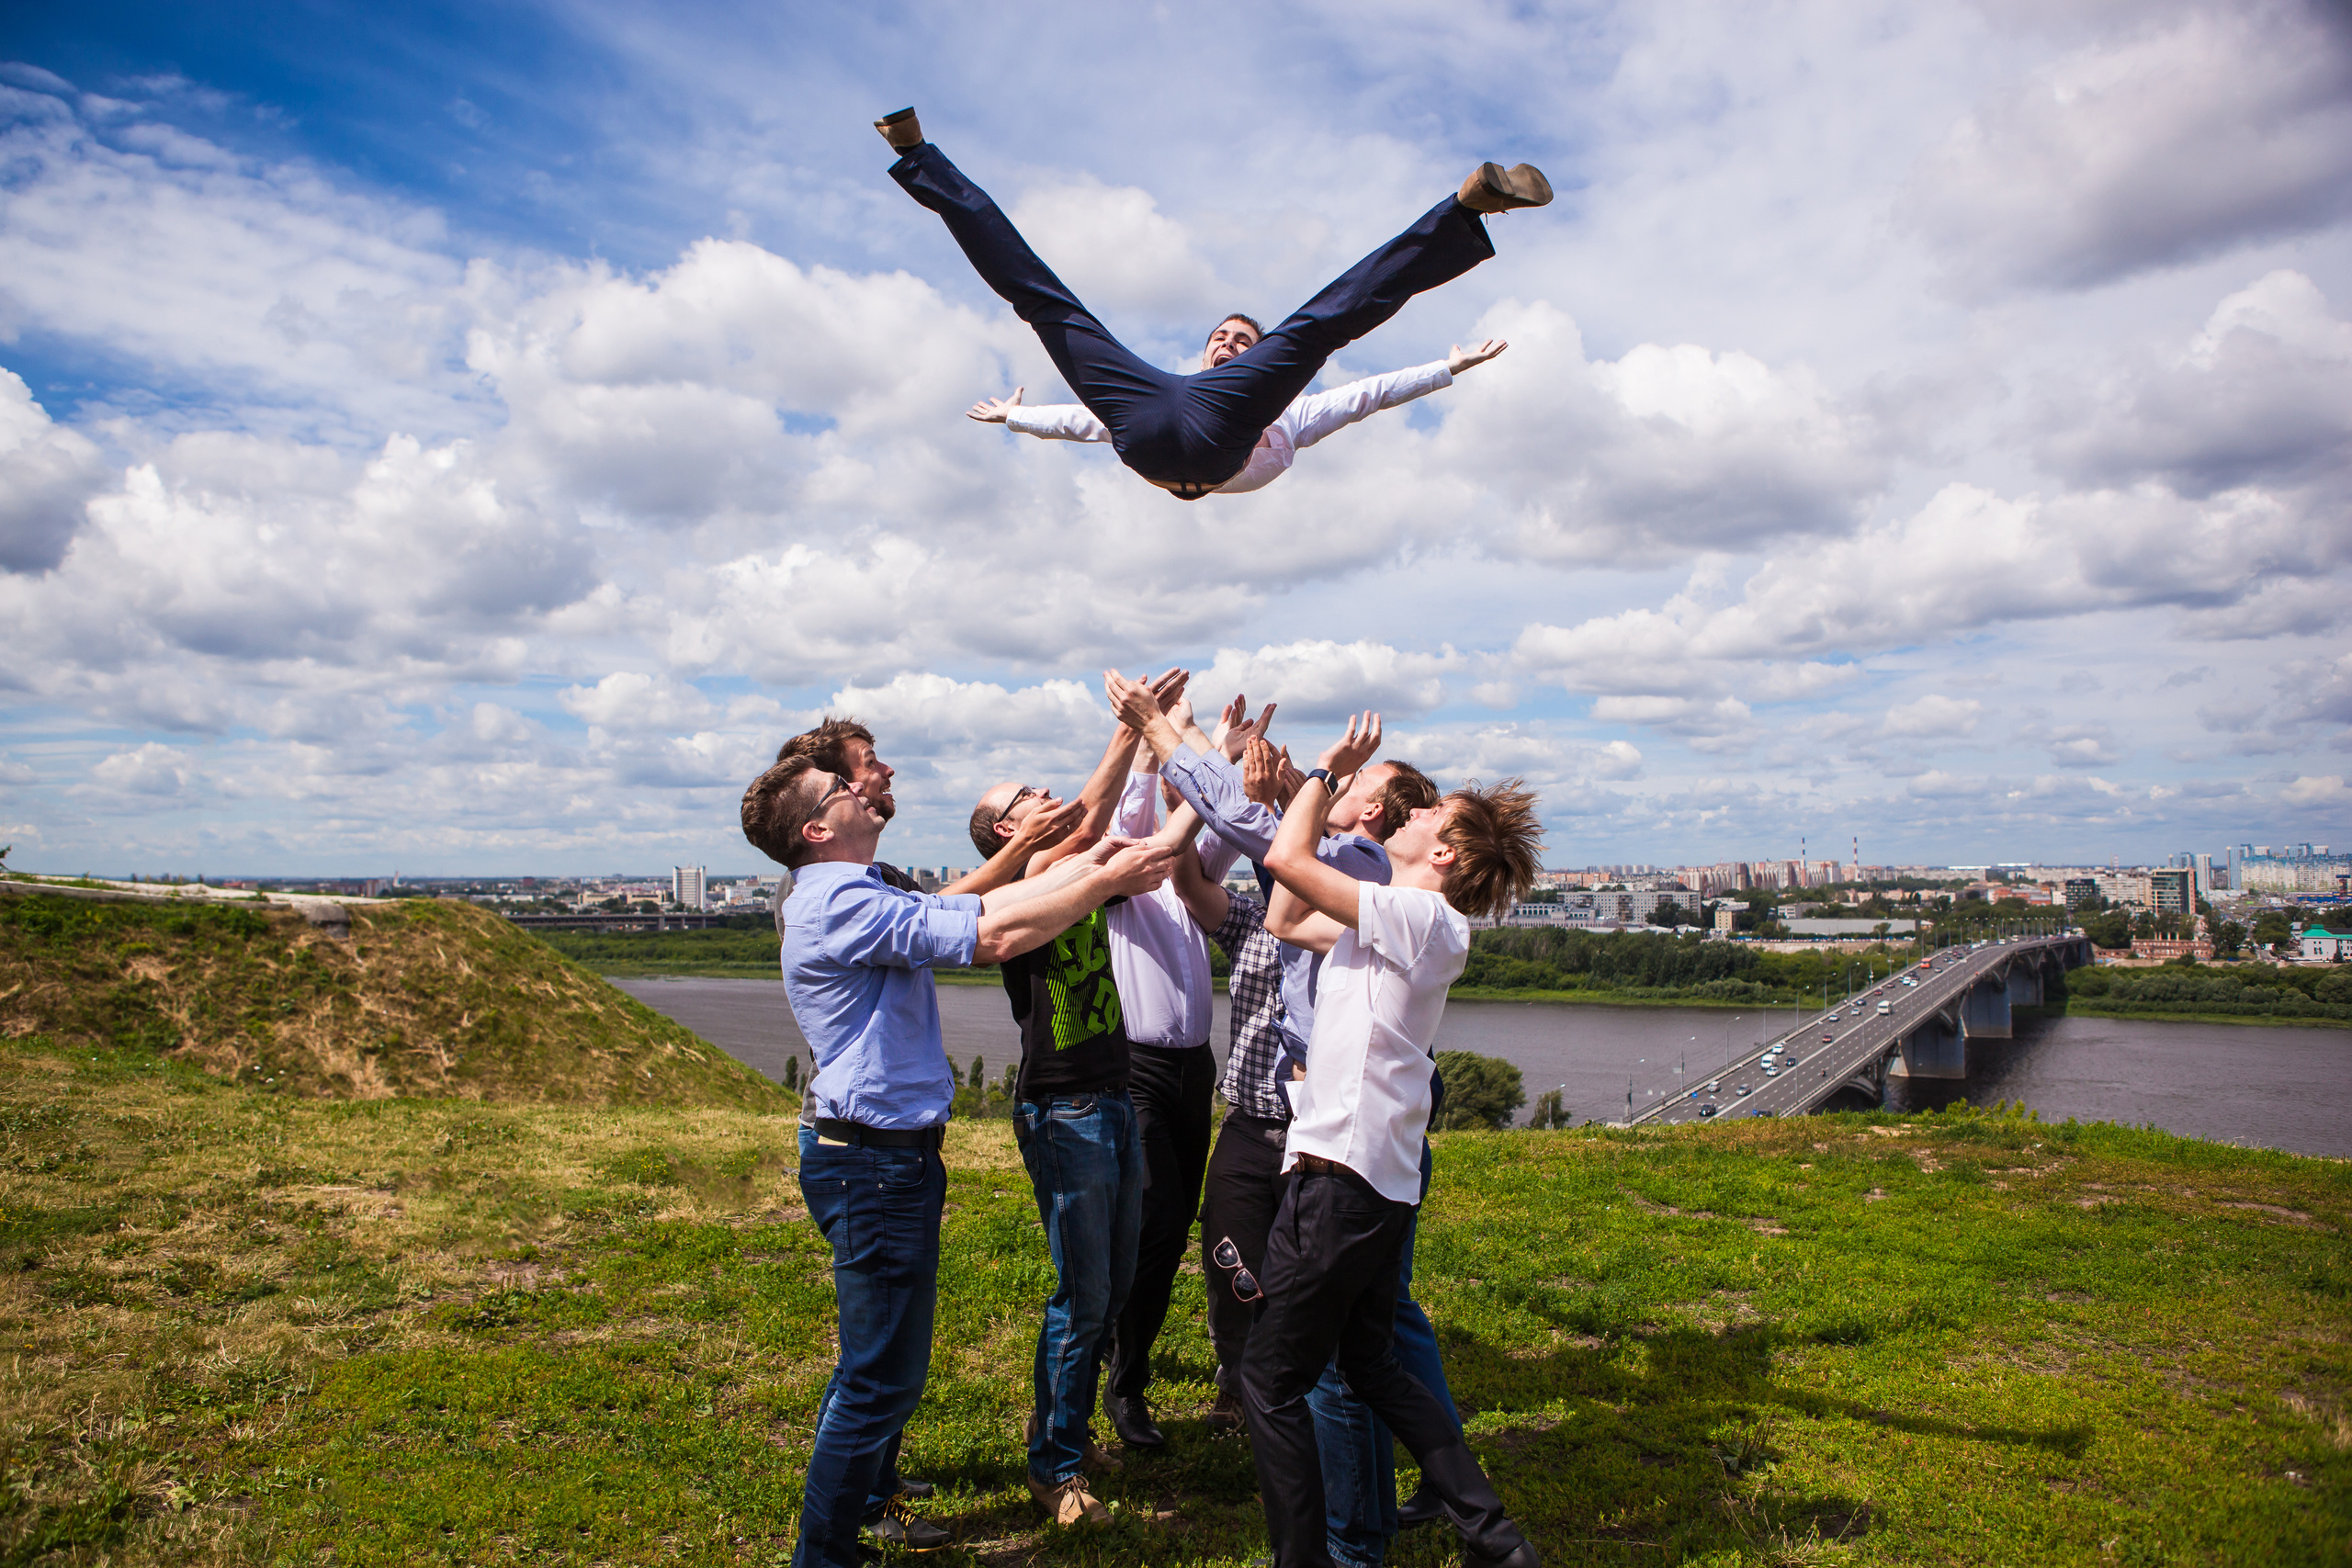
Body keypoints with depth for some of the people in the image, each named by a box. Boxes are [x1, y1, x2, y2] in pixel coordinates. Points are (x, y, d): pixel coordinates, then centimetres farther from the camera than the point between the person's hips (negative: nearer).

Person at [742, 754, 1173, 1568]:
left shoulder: (861, 899, 13)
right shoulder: (841, 904, -21)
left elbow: (976, 905, 12)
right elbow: (992, 936, -26)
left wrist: (1083, 862, 7)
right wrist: (1106, 883, -17)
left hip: (884, 1156, 11)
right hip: (875, 1163, -11)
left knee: (875, 1356, 25)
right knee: (884, 1374, -1)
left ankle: (862, 1494, 41)